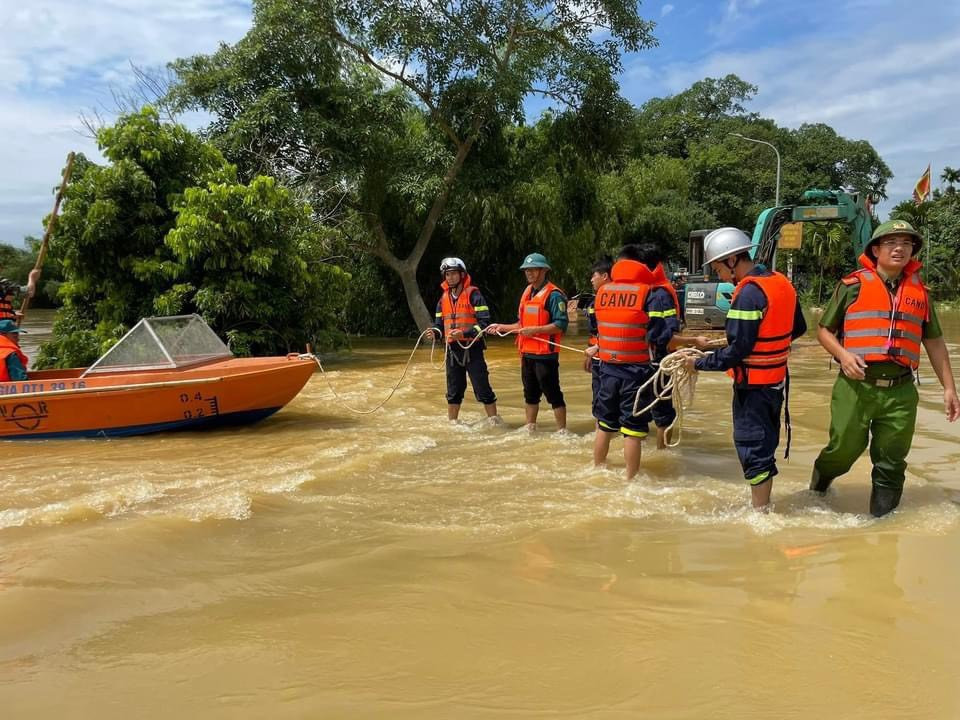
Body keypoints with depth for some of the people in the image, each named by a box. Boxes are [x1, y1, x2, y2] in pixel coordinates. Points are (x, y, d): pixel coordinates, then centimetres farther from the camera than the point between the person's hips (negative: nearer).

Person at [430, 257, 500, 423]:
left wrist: (464, 333, -24)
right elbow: (440, 324, 17)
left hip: (472, 348, -6)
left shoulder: (473, 294, -6)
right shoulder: (443, 299, 13)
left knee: (482, 389, -4)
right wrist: (434, 332, -6)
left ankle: (495, 421, 6)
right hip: (452, 349, 6)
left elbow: (485, 322, -13)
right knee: (454, 391, 15)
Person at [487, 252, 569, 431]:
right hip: (527, 353, 8)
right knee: (530, 394, 17)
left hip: (545, 354, -8)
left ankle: (562, 430, 4)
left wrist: (535, 330, -22)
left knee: (553, 394, -3)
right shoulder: (527, 292, 15)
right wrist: (502, 327, 12)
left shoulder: (553, 294, -11)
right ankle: (530, 428, 28)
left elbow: (561, 325, -18)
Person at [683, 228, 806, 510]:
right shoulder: (782, 283, 5)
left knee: (752, 448, 2)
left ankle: (760, 512, 10)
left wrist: (699, 364, -14)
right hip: (777, 380, 9)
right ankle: (764, 505, 30)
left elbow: (737, 351, -23)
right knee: (766, 444, 18)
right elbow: (798, 328, 15)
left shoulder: (749, 293, -22)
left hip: (754, 385, -9)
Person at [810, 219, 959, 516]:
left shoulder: (919, 292, 12)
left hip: (900, 392, 3)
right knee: (843, 450, 1)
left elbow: (934, 342, 18)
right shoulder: (853, 285, 1)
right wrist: (843, 354, -14)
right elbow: (824, 330, 5)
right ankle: (815, 492, 30)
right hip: (856, 387, -3)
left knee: (891, 464, 8)